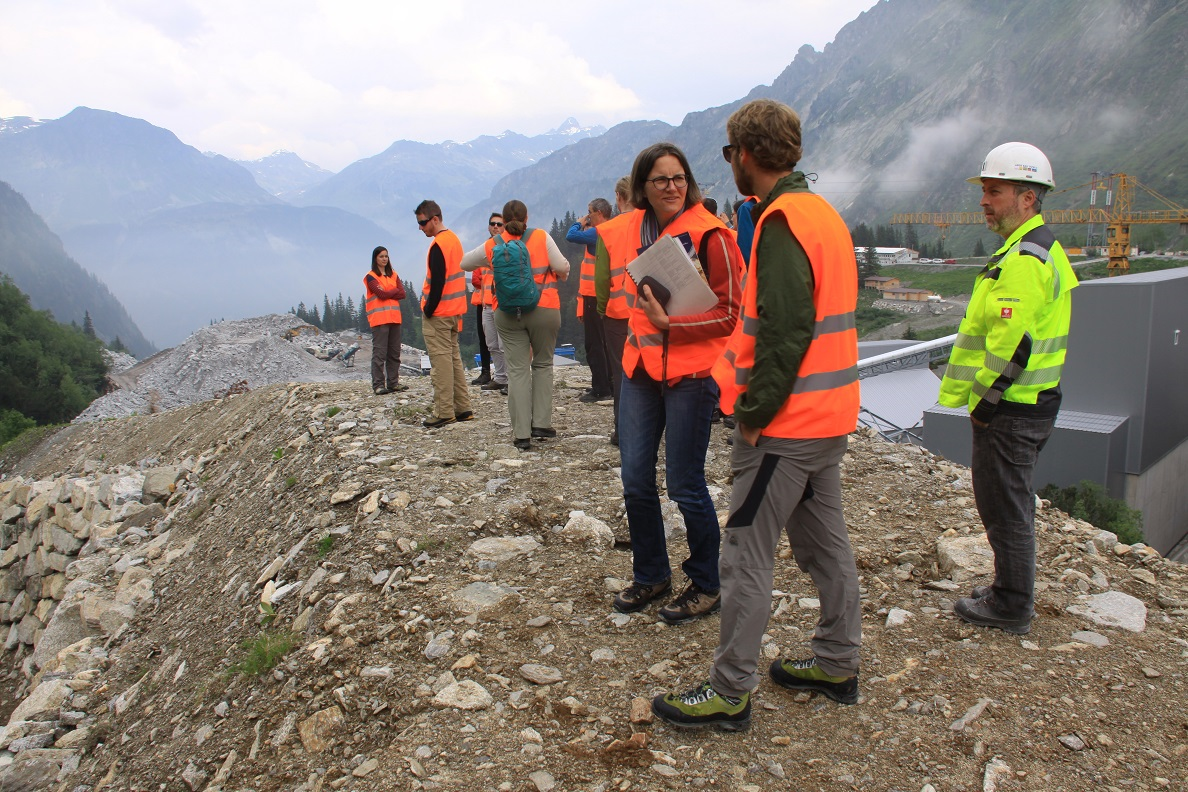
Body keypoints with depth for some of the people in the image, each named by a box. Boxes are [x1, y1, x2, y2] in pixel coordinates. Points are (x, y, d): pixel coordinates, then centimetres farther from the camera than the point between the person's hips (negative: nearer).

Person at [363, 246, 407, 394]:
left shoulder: (393, 276, 18)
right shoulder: (371, 277, 1)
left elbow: (402, 294, 4)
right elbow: (381, 294, -13)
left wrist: (387, 293, -8)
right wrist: (395, 290, 2)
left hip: (394, 318, 6)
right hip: (379, 319, -6)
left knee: (394, 353, 7)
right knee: (379, 353, -8)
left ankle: (393, 383, 13)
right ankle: (378, 385, -9)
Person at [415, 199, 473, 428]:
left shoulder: (438, 246, -16)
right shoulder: (454, 239, 13)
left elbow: (437, 283, -21)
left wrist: (428, 310, -14)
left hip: (437, 314, -9)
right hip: (454, 311, 9)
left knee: (441, 360, -6)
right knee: (454, 357, 13)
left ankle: (445, 412, -4)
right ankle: (463, 408, 16)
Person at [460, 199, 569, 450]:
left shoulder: (492, 246, 5)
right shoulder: (541, 237, -2)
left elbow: (465, 263, 18)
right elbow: (562, 267, -7)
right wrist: (561, 276, 15)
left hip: (508, 314, 1)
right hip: (543, 310, -1)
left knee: (517, 370, 2)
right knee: (543, 364, 14)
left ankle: (521, 434, 0)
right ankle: (541, 423, 10)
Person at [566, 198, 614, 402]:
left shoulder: (596, 232, -16)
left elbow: (571, 236, -22)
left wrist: (579, 223, -4)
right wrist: (585, 227, 10)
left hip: (593, 296, -9)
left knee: (594, 345, -5)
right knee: (604, 343, 16)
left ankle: (600, 389, -3)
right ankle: (608, 385, 22)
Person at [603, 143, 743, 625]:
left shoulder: (708, 235, -11)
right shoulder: (631, 230, 7)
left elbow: (730, 313, -12)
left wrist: (670, 323, -20)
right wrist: (643, 321, 12)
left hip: (690, 372, -6)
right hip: (639, 368, 6)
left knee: (685, 486, 1)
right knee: (635, 480, 9)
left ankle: (705, 587, 22)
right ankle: (651, 575, 30)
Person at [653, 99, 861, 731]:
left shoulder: (782, 221, -16)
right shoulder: (824, 213, 14)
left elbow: (785, 328, -25)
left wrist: (754, 411, -18)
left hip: (785, 422, -10)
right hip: (829, 416, 10)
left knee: (746, 556, -1)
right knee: (825, 543, 18)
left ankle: (730, 693, 10)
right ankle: (837, 664, 33)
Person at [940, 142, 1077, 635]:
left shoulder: (1022, 260, -21)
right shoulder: (1043, 250, 14)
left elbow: (1011, 344, -26)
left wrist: (983, 402, -15)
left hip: (1009, 410, -11)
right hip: (1033, 404, 11)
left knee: (1003, 506, 1)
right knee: (1013, 501, 20)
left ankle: (1011, 609, 15)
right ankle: (1013, 592, 34)